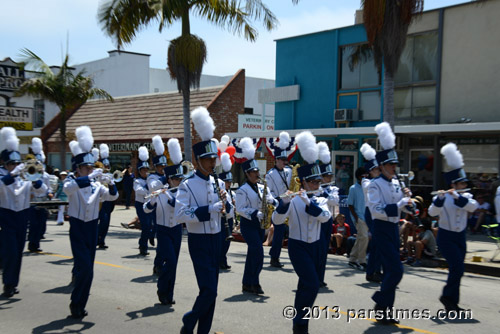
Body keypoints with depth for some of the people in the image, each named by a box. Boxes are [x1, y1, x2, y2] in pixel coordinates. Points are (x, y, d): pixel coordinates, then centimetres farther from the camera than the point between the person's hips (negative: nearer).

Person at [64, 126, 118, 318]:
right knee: (85, 268, -13)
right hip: (77, 229, -4)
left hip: (92, 228, 4)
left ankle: (80, 306, 20)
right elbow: (67, 188, -31)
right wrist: (90, 177, -37)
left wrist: (111, 183, -23)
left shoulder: (96, 185, 4)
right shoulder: (72, 183, -7)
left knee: (88, 270, 8)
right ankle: (75, 302, 8)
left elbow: (112, 196, -4)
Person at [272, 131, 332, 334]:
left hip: (315, 246, 5)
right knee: (312, 285, -17)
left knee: (305, 286, 14)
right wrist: (284, 202, -37)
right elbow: (276, 220, -21)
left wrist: (309, 202, -31)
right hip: (298, 247, -5)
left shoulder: (321, 201, 2)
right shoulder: (293, 201, -10)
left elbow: (325, 217, -19)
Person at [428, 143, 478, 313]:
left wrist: (458, 197, -29)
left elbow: (473, 206, -17)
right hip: (446, 237, -5)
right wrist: (440, 199, -40)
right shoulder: (442, 198, -9)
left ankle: (451, 302, 22)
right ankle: (448, 296, 2)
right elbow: (432, 212, -25)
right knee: (457, 269, -16)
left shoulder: (466, 196, 4)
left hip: (460, 237, 5)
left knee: (456, 270, 9)